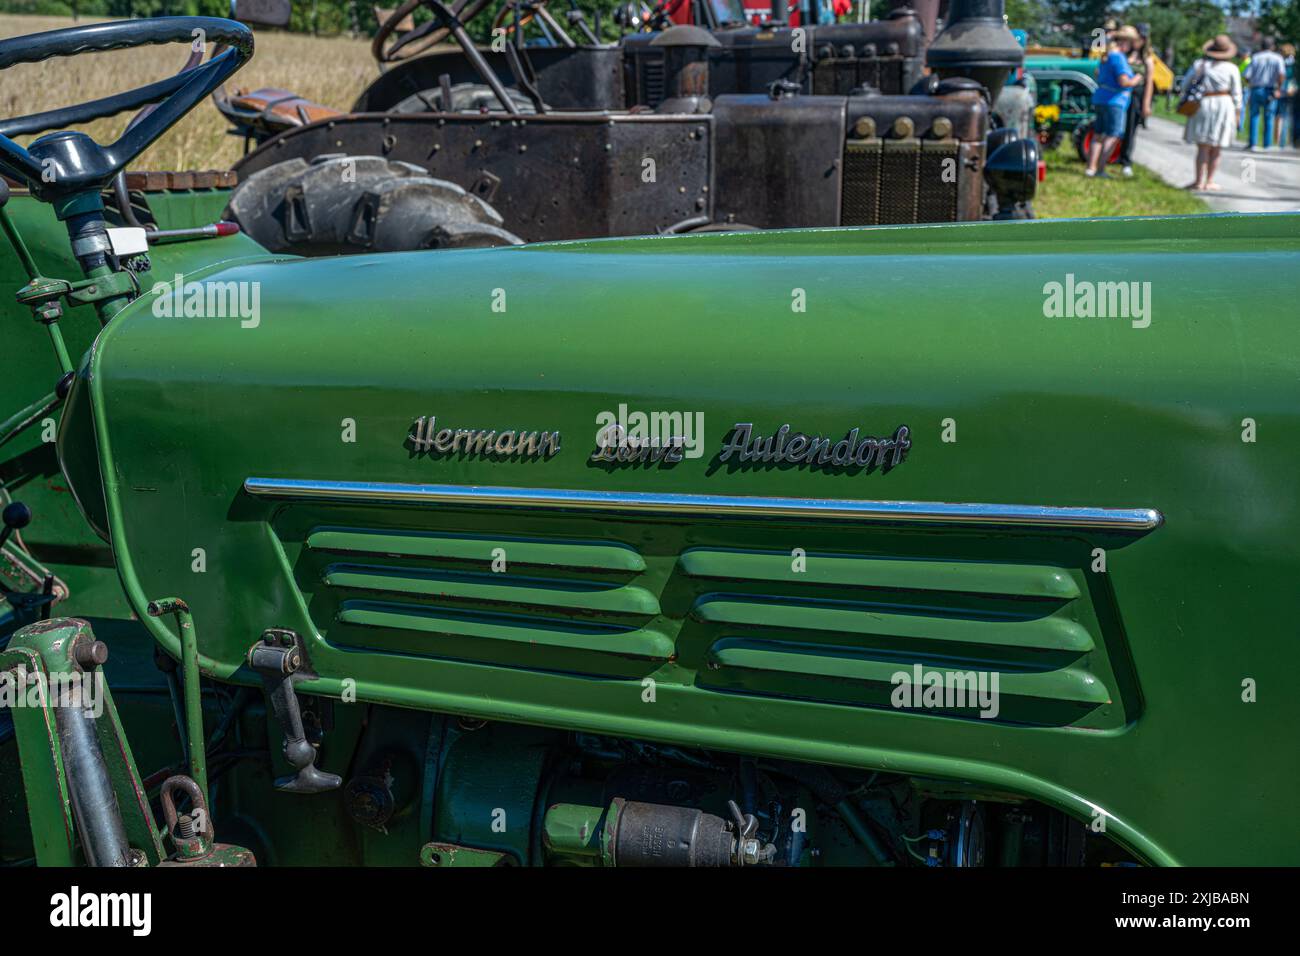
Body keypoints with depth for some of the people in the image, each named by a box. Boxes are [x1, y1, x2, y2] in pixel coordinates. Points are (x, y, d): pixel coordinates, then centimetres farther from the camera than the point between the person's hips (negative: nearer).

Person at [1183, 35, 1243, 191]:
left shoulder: (1199, 64, 0)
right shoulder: (1231, 68, -2)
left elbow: (1185, 83, 6)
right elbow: (1236, 94, 0)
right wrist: (1236, 112, 9)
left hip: (1203, 104, 1)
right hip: (1223, 105, -1)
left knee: (1203, 147, 3)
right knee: (1216, 149, 7)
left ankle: (1199, 181, -1)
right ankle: (1209, 181, 8)